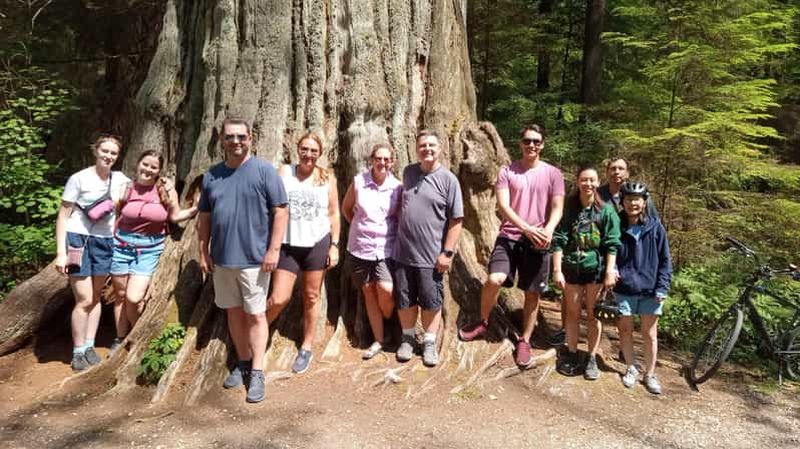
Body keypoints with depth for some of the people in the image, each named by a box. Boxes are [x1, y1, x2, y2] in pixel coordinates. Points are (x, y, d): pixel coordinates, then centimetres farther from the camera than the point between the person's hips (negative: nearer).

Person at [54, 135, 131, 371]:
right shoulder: (79, 179, -8)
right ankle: (78, 352, 8)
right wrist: (61, 252, -12)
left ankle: (89, 346, 21)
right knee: (84, 300, -6)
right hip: (78, 240, -4)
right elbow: (63, 216, -7)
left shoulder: (120, 179, 4)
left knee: (96, 297, 10)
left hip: (105, 242, 4)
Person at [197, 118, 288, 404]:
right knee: (233, 311, 14)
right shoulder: (211, 176, 9)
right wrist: (203, 252, 8)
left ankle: (257, 373, 10)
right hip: (222, 259, 5)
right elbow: (204, 217, 13)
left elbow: (280, 211, -9)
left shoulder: (264, 171, -6)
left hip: (254, 258, -5)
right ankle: (243, 363, 29)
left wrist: (273, 249, -13)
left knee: (255, 315, 1)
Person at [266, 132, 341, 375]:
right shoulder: (284, 172, 0)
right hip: (288, 244, -1)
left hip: (317, 244, 1)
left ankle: (307, 348, 25)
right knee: (279, 299, -5)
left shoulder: (327, 179, 3)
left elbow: (334, 214, 6)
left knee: (311, 297, 10)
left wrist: (334, 245, 0)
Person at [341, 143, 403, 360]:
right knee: (369, 292, 8)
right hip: (361, 246, 2)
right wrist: (359, 227, 9)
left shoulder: (397, 187, -4)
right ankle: (379, 340, 22)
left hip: (386, 247, -1)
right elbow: (346, 208, 12)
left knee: (386, 289, -17)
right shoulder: (358, 182, -3)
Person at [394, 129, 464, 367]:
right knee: (405, 299, 13)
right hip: (403, 251, 4)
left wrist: (447, 252, -13)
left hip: (431, 255, -4)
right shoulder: (408, 172, 7)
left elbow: (456, 219, -9)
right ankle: (408, 338, 31)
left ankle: (430, 343, 23)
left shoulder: (448, 179, -7)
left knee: (431, 301, 7)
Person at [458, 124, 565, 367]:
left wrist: (548, 230, -22)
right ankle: (482, 322, 7)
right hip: (509, 236, -1)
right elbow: (503, 206, -8)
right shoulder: (507, 171, 2)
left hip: (538, 242, 1)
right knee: (494, 279, -20)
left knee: (532, 293, 7)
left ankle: (525, 341, 24)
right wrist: (527, 228, -21)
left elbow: (557, 208, -1)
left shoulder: (552, 173, 4)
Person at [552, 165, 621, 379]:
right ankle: (571, 354, 23)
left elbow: (612, 244, -5)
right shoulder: (569, 209, -1)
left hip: (596, 268, -1)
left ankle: (592, 358, 18)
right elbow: (559, 241, -4)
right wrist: (557, 270, -9)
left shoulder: (606, 210, -4)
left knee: (593, 314, 7)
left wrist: (610, 272, -11)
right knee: (572, 313, 10)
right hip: (572, 268, 1)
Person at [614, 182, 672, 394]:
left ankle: (650, 374, 24)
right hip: (624, 289, 1)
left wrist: (662, 288, -6)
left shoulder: (655, 227, -3)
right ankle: (631, 368, 29)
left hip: (650, 290, 0)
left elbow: (665, 260, 0)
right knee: (625, 330, 10)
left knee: (650, 333, 8)